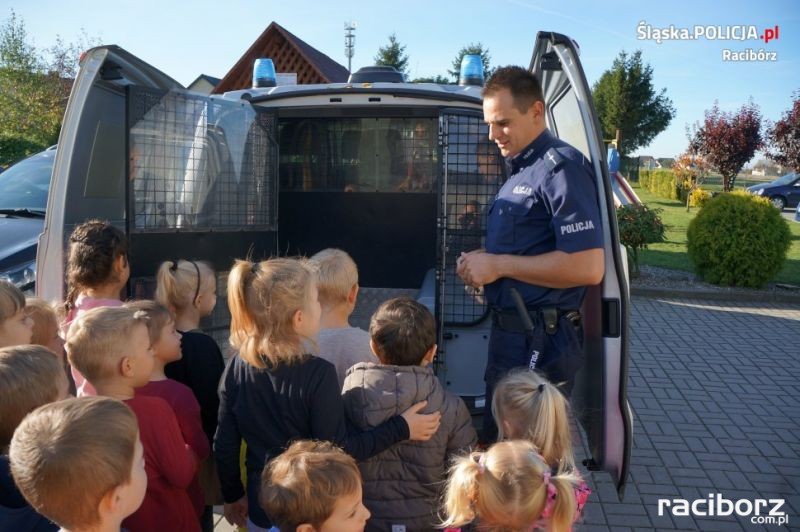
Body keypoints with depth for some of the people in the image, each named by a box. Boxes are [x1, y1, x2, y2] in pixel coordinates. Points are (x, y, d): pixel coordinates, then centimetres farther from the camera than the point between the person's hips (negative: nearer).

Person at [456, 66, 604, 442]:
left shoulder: (561, 167, -15)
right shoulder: (520, 171, 15)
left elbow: (588, 267, -25)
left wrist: (497, 264, -19)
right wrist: (482, 261, 5)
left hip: (541, 343, -10)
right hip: (509, 336, 10)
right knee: (497, 440, 21)